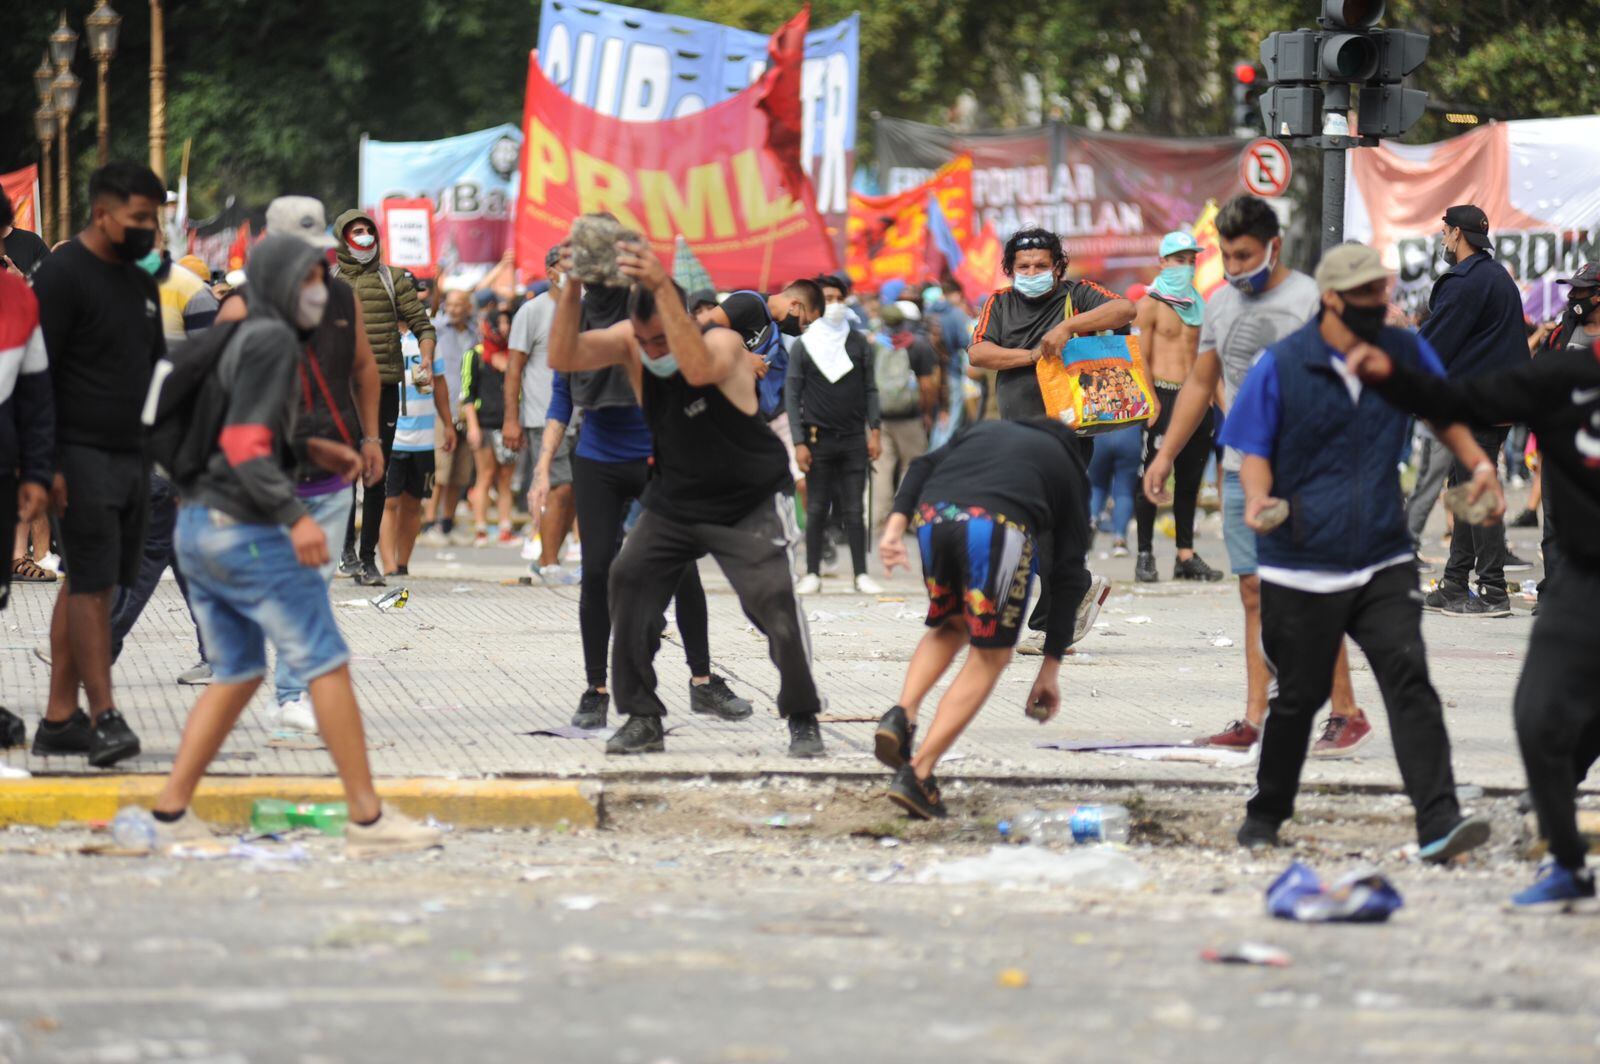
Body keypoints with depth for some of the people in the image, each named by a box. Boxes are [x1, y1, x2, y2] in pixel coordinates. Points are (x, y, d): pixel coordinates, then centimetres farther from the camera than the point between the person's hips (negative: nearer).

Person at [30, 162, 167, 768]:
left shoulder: (139, 282, 17)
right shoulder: (62, 276, -10)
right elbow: (37, 375, -13)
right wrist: (48, 465, -18)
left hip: (130, 456, 8)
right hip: (83, 457, -8)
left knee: (88, 584, 8)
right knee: (91, 585, -11)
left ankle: (60, 720, 10)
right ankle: (103, 718, -14)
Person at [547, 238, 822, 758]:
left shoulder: (725, 343, -24)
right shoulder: (628, 342, -10)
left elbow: (698, 369, -48)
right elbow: (563, 357, -23)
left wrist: (662, 287, -55)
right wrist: (570, 289, -37)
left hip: (751, 502, -4)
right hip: (674, 501, 4)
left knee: (775, 601, -17)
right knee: (628, 583, -13)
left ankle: (803, 720, 3)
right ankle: (643, 719, -2)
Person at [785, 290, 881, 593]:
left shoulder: (859, 343, 7)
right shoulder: (803, 346, 1)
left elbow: (870, 389, 10)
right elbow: (792, 395, 0)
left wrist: (874, 431, 0)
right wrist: (798, 443, -6)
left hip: (854, 440, 1)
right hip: (818, 440, -1)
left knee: (853, 510, 1)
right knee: (817, 509, 2)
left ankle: (861, 574, 3)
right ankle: (812, 574, 8)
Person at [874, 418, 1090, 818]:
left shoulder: (982, 430, 38)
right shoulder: (1070, 468, 30)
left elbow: (923, 467, 16)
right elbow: (1070, 575, 25)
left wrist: (895, 525, 5)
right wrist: (1051, 668, 26)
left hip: (932, 515, 4)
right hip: (998, 527, -4)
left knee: (949, 627, 29)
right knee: (990, 657, 10)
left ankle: (902, 714, 5)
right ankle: (918, 774, -2)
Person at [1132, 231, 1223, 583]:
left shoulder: (1198, 304, 17)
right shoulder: (1150, 304, -1)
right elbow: (1140, 358, -7)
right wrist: (1152, 402, -16)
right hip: (1162, 397, -6)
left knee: (1190, 477, 8)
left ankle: (1186, 555, 12)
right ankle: (1145, 555, 0)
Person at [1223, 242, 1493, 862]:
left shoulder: (1406, 353, 5)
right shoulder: (1281, 367, -5)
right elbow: (1254, 452, -1)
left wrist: (1478, 464, 4)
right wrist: (1259, 500, -23)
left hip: (1384, 564, 2)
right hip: (1301, 567, -2)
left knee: (1408, 678, -14)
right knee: (1299, 696, 7)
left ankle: (1438, 823, -22)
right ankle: (1265, 816, 29)